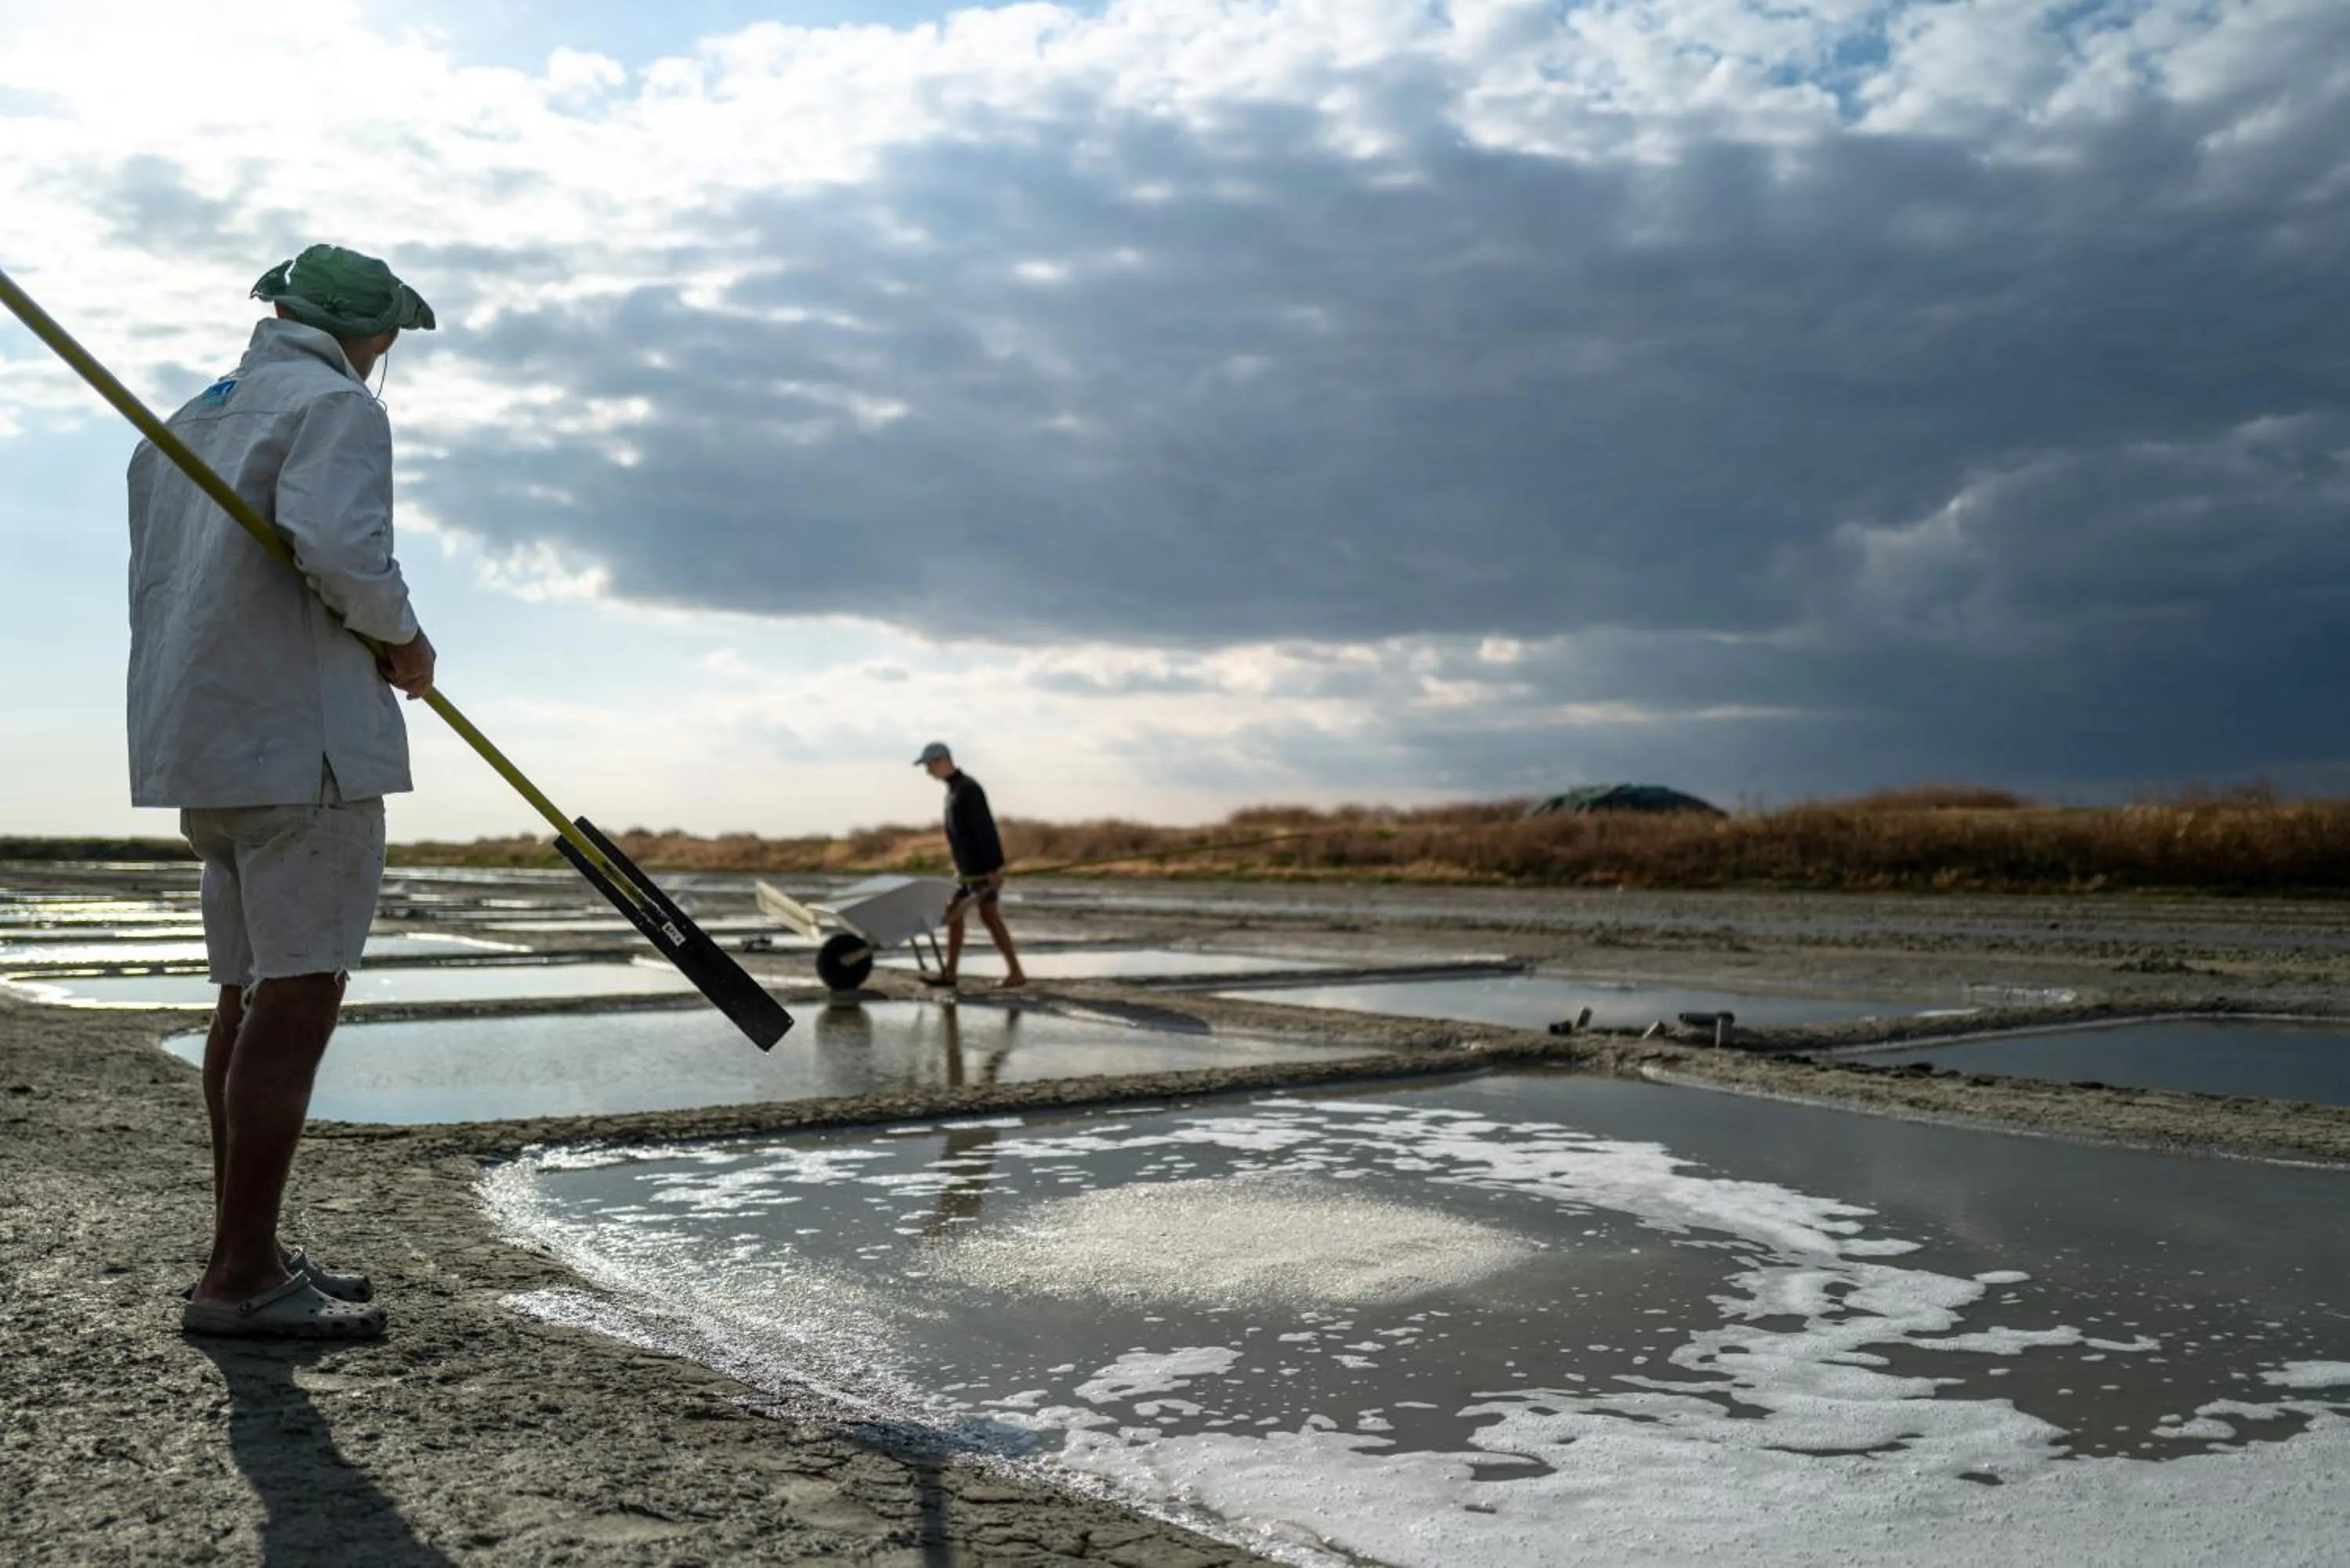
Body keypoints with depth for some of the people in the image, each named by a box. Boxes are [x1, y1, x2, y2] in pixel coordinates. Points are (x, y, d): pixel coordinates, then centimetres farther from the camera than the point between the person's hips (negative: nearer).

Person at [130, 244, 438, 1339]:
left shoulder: (182, 425, 22)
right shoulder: (336, 404, -4)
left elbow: (162, 591, 21)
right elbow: (339, 547, -23)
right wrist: (402, 638, -6)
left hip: (199, 745, 9)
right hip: (303, 744, -9)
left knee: (251, 1000, 12)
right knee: (297, 1001, -8)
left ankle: (249, 1258, 19)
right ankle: (239, 1278, -7)